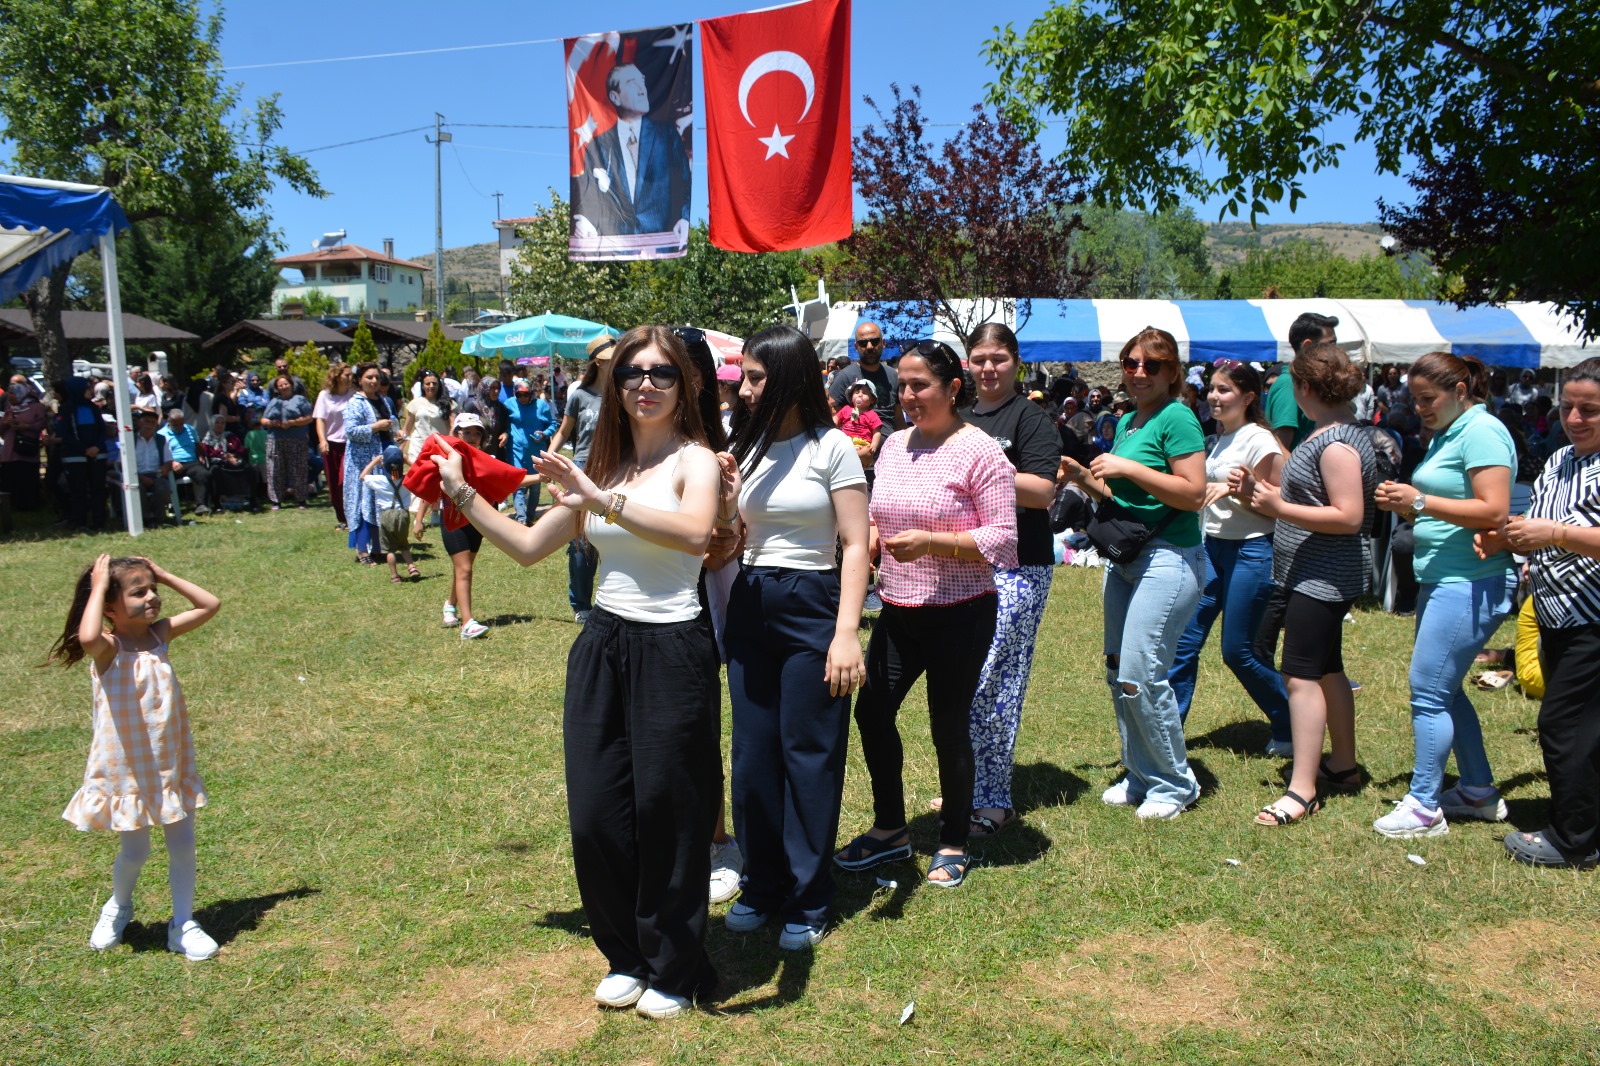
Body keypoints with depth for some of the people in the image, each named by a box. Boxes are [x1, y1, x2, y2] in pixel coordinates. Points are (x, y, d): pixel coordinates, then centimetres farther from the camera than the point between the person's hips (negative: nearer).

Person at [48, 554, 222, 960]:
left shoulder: (160, 633, -1)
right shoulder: (108, 649, -18)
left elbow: (210, 605, 2)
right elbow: (87, 637, -42)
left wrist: (163, 575, -4)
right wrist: (97, 586, -29)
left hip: (173, 764, 5)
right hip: (128, 770, -5)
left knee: (183, 844, 8)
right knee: (135, 852, 8)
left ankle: (183, 924, 22)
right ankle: (118, 906, 39)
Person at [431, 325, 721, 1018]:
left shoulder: (695, 461, -7)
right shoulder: (601, 466, 11)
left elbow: (694, 532, -30)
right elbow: (528, 547, 15)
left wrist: (603, 500, -35)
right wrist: (463, 494, 13)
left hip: (671, 651, -6)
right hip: (601, 647, 6)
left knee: (667, 812, 5)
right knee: (595, 812, 9)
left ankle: (675, 972, 25)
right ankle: (626, 956, 32)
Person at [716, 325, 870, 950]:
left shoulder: (831, 449, -7)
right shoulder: (747, 447, 10)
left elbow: (855, 546, -10)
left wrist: (847, 632, -19)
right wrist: (722, 496, -8)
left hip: (812, 606, -6)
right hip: (749, 607, 6)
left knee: (808, 755, 0)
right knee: (753, 754, 10)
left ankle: (808, 902, 13)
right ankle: (763, 885, 25)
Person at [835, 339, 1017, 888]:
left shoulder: (979, 450, -12)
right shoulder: (894, 445, 7)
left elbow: (1002, 538, -15)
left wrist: (932, 541, -24)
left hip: (959, 615, -6)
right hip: (898, 610, 6)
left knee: (949, 727, 4)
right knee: (872, 711, 7)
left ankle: (953, 845, 25)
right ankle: (889, 829, 27)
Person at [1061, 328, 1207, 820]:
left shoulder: (1177, 418, -11)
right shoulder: (1127, 421, 14)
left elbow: (1193, 493, -18)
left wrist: (1127, 468, -20)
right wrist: (1084, 476, 6)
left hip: (1169, 558, -9)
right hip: (1125, 557, 9)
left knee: (1140, 674, -10)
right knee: (1118, 671, 11)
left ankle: (1175, 784, 9)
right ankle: (1141, 776, 26)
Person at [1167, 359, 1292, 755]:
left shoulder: (1258, 440, -10)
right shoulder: (1221, 439, 13)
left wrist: (1235, 490, -22)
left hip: (1250, 552, -7)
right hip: (1212, 547, 7)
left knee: (1237, 651, -1)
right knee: (1184, 641, 1)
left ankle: (1293, 729, 19)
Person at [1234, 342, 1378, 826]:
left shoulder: (1337, 443, -19)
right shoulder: (1328, 434, 13)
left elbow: (1348, 517, -25)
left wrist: (1279, 508, -24)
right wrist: (1257, 493, 9)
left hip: (1322, 577, -11)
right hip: (1313, 576, 11)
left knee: (1302, 676, -10)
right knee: (1326, 670, 19)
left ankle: (1303, 788, -7)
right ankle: (1343, 765, 32)